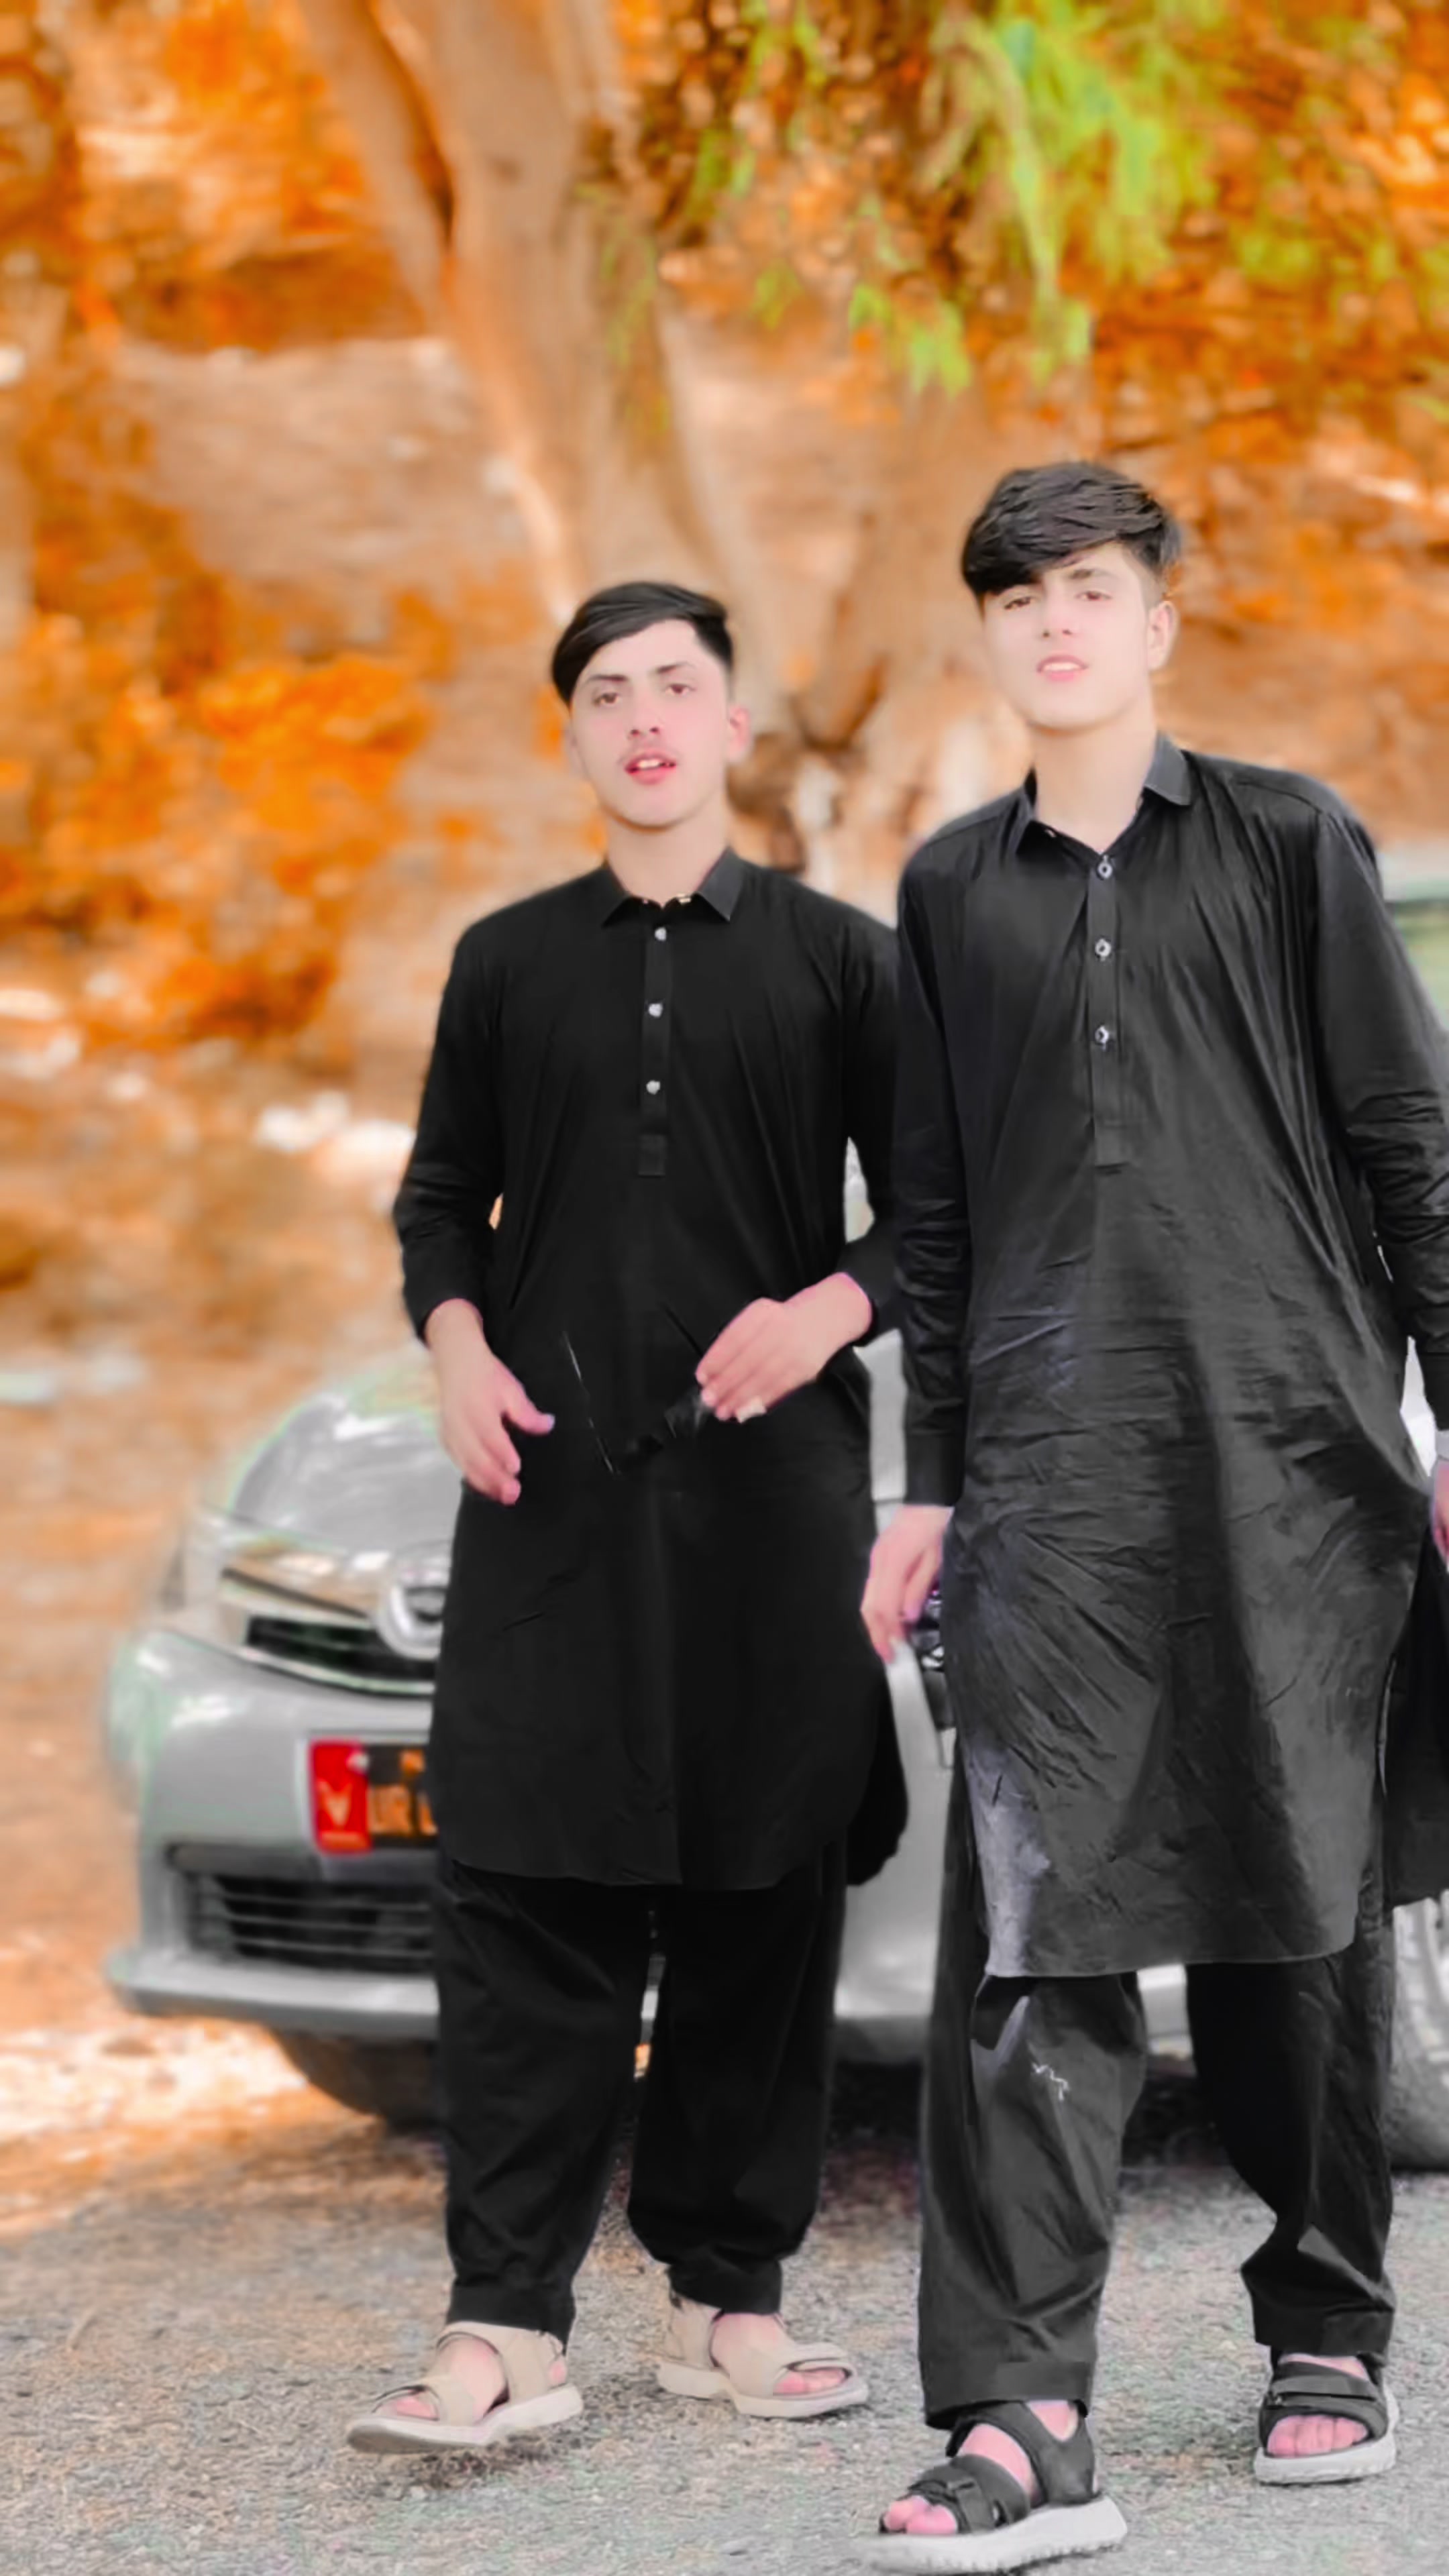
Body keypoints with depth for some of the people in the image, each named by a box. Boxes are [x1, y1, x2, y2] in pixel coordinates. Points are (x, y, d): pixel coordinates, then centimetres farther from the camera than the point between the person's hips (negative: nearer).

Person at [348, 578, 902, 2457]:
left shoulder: (839, 957, 7)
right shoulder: (510, 962, 13)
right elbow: (442, 1196, 17)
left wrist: (831, 1309, -12)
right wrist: (458, 1347, -2)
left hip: (773, 1480, 0)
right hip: (551, 1480, 1)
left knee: (765, 1900, 2)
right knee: (530, 1898, -7)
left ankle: (727, 2300, 12)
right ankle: (507, 2334, -9)